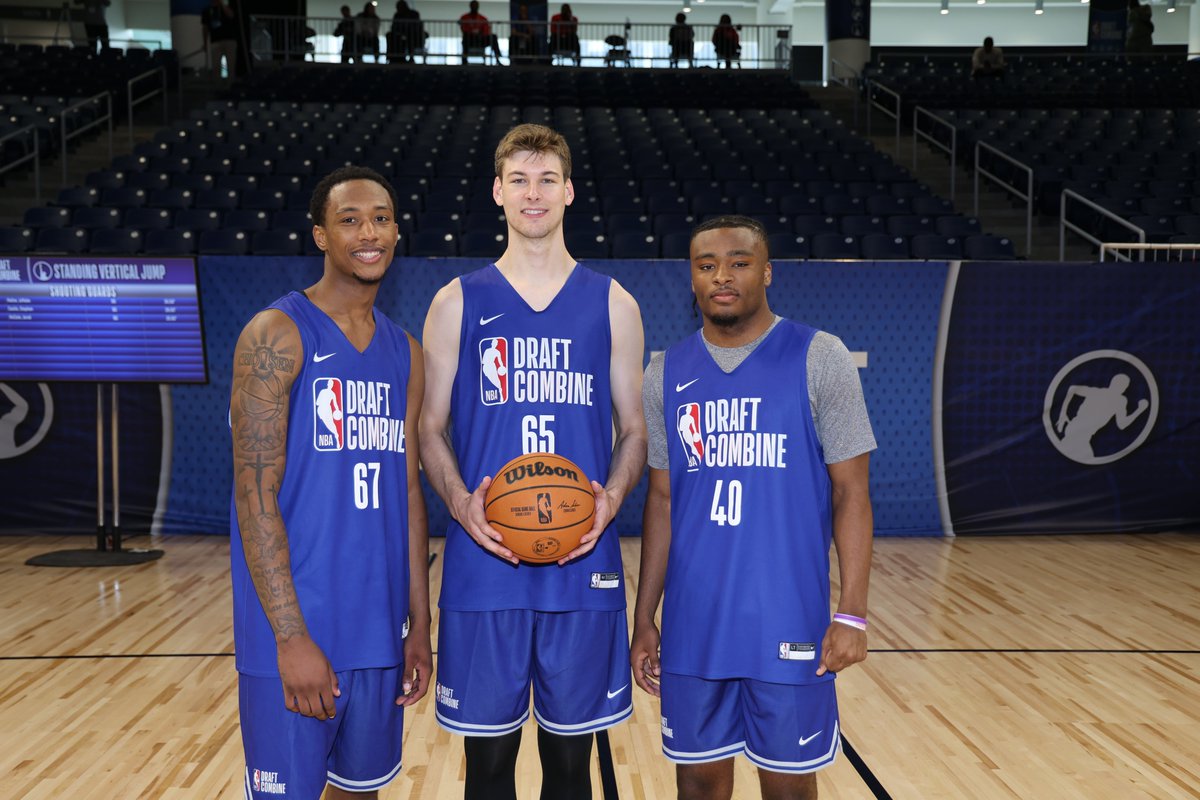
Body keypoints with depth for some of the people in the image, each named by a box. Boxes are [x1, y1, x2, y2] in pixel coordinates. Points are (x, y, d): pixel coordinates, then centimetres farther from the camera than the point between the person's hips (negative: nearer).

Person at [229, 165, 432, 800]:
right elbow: (255, 494, -13)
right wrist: (291, 635, -17)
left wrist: (419, 623, 9)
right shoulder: (276, 334, -8)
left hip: (380, 631, 6)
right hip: (295, 633, -6)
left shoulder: (405, 352, 10)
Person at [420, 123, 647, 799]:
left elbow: (634, 431, 9)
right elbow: (431, 429, 6)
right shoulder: (458, 302, 5)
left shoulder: (613, 305, 7)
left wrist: (612, 498, -11)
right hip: (483, 564, 0)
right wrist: (461, 503, -13)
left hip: (584, 566, 1)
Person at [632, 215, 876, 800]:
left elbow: (851, 493, -5)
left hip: (789, 625, -3)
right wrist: (644, 617, 8)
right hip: (693, 627, 3)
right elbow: (662, 500, 10)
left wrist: (852, 614, -11)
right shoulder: (665, 375, 6)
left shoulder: (819, 360, -5)